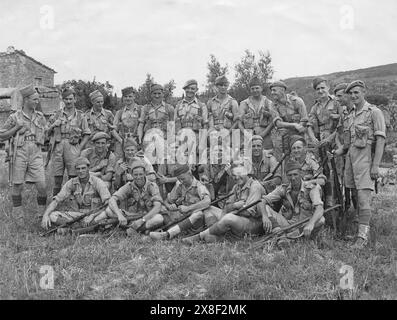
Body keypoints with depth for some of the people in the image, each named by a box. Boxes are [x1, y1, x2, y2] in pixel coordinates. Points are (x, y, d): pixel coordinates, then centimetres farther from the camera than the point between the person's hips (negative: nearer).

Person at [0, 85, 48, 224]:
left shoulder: (40, 116, 10)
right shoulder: (14, 117, 2)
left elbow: (47, 133, 24)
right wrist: (16, 128, -7)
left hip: (36, 154, 2)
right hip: (20, 154, -1)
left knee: (41, 186, -4)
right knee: (18, 186, 6)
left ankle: (43, 213, 14)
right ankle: (17, 213, 23)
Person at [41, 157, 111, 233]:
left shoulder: (97, 182, -13)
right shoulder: (72, 183, -1)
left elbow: (108, 203, -23)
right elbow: (56, 200, -3)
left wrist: (92, 215, -33)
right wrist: (45, 215, -20)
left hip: (97, 214, -3)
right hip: (80, 214, 3)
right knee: (52, 216, -14)